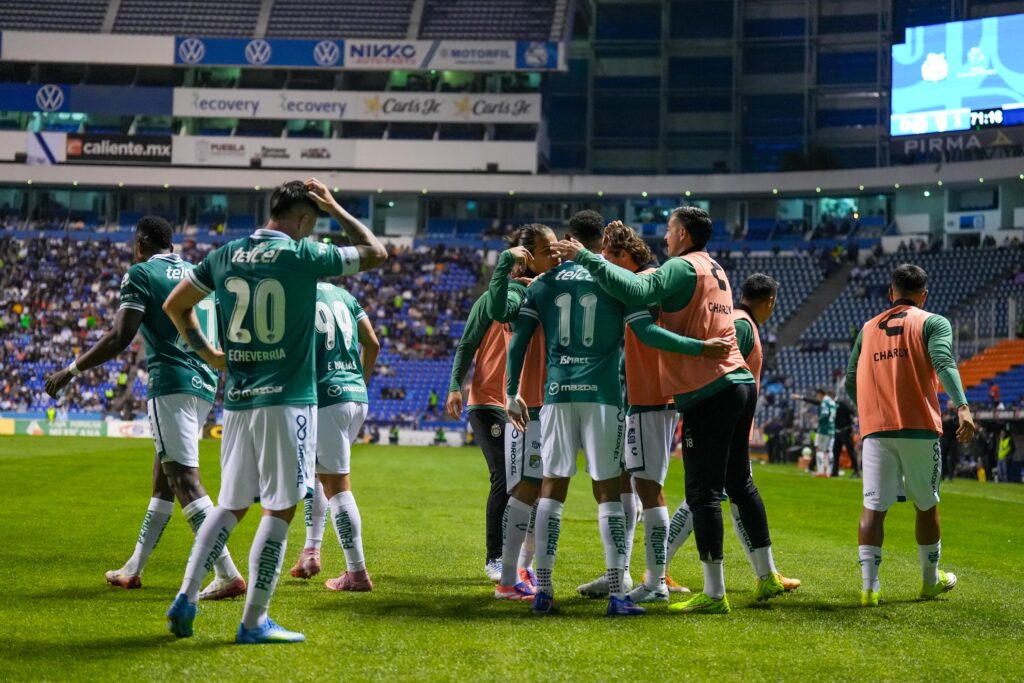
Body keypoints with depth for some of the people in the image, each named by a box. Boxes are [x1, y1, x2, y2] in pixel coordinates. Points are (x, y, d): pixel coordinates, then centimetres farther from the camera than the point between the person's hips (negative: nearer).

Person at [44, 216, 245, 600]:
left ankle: (228, 575, -19)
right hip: (204, 385, 8)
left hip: (172, 385, -8)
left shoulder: (141, 274, -3)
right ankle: (133, 570, 26)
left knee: (184, 479, -10)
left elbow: (119, 338, -11)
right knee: (163, 478, 16)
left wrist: (72, 370, -3)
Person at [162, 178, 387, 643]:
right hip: (286, 400, -6)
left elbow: (175, 305, 17)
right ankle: (254, 622, 2)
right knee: (279, 509, 1)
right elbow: (376, 253, 5)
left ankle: (186, 598, 7)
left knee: (231, 505, 16)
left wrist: (205, 353, 23)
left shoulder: (225, 256, 8)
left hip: (237, 400, 6)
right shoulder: (302, 256, -7)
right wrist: (336, 209, 12)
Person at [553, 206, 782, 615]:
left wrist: (585, 258, -23)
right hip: (740, 384, 9)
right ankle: (767, 577, 22)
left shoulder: (683, 267, -9)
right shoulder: (715, 270, 20)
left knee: (704, 493, -6)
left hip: (708, 393, -9)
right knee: (739, 484, 18)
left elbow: (637, 292, -26)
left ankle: (714, 594, -5)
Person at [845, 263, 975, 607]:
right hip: (919, 428, -2)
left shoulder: (868, 328, 16)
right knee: (926, 505, 13)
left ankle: (868, 585, -13)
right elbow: (944, 364, -15)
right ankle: (931, 579, 26)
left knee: (873, 507, -2)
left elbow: (851, 383, 17)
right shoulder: (932, 323, 4)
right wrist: (962, 407, -27)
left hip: (874, 430, 2)